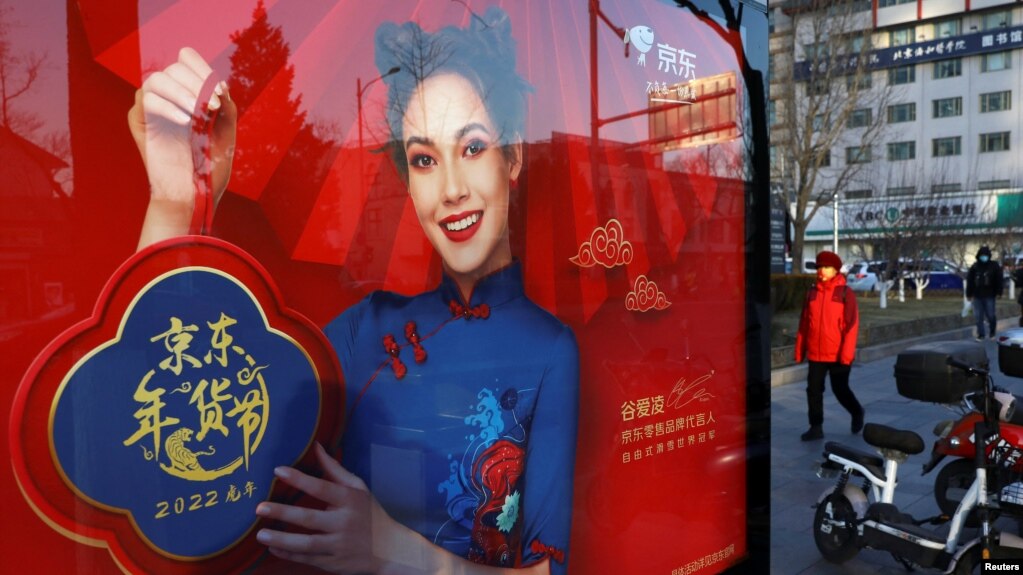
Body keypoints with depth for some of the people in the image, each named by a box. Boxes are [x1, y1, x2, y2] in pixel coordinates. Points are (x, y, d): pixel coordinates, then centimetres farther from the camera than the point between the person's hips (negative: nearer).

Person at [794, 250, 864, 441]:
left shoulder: (845, 293, -7)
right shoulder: (812, 293, 5)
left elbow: (852, 324, -11)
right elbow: (804, 323, 8)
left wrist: (846, 353, -17)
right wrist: (800, 350, 7)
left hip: (838, 355, -4)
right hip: (815, 353, 4)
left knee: (840, 389, 8)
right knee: (814, 390, 2)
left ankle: (857, 413, 36)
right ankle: (816, 427, 12)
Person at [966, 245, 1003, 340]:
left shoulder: (994, 266, -1)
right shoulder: (974, 267, 3)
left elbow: (999, 280, -2)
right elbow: (969, 281, 6)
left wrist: (998, 292, -7)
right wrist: (969, 294, 5)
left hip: (989, 296, -2)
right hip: (977, 296, 2)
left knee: (990, 315, 1)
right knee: (978, 316, 3)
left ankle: (992, 333, 22)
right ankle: (980, 335, 11)